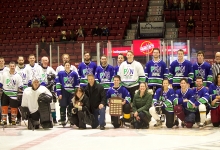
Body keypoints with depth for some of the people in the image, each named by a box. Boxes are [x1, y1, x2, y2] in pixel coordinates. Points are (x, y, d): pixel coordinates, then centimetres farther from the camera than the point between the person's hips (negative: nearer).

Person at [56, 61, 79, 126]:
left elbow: (77, 84, 7)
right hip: (63, 93, -1)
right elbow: (58, 84, -2)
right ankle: (63, 120, 6)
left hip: (72, 93, 1)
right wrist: (59, 93, -6)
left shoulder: (74, 74, 2)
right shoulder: (60, 73, -1)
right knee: (63, 106, -2)